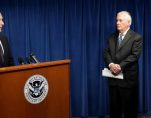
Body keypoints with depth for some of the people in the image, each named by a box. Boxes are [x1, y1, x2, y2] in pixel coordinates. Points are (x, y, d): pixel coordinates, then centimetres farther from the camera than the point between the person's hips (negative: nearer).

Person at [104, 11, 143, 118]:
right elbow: (106, 53, 4)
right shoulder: (112, 37, 13)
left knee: (129, 109, 4)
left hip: (128, 78, -5)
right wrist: (111, 64, -15)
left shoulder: (137, 37, -4)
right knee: (114, 107, 11)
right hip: (113, 78, 5)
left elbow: (134, 55, -14)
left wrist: (120, 66, -22)